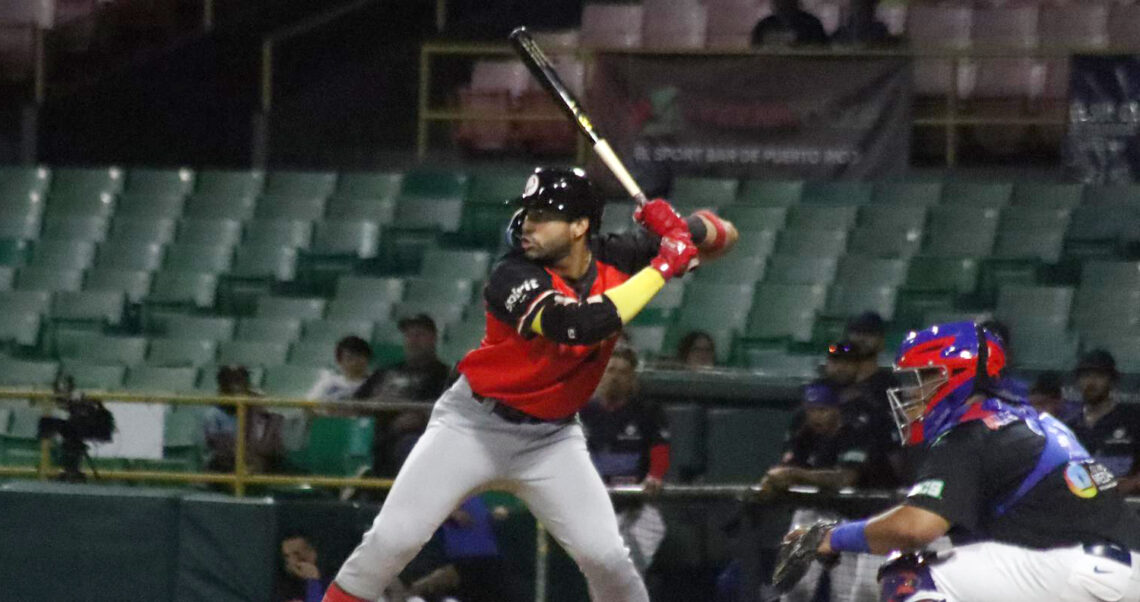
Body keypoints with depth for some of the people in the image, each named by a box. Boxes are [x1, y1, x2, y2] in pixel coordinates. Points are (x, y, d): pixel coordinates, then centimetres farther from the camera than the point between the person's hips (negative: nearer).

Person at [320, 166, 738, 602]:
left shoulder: (616, 259, -9)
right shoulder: (514, 276, -23)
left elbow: (723, 237, -2)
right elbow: (581, 324, -40)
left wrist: (682, 229, -26)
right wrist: (662, 268, -35)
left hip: (551, 436, 3)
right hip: (475, 424, -3)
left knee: (605, 557, -7)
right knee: (393, 538, -12)